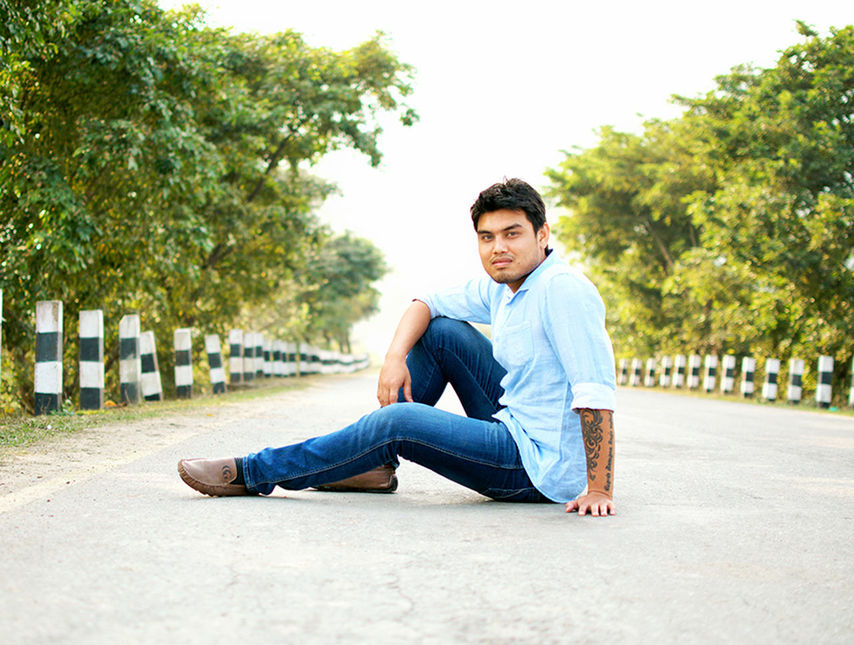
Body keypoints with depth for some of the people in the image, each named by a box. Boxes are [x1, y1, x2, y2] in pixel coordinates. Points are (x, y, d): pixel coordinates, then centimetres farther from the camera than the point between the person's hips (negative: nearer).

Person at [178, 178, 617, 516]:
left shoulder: (563, 290, -21)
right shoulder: (499, 287, 7)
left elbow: (596, 392, -27)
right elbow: (425, 304, 13)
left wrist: (599, 490, -31)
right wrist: (395, 357, -8)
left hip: (544, 466, -8)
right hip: (514, 423, 8)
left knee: (399, 421, -20)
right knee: (441, 330, 5)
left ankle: (252, 474, -8)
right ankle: (376, 462, 7)